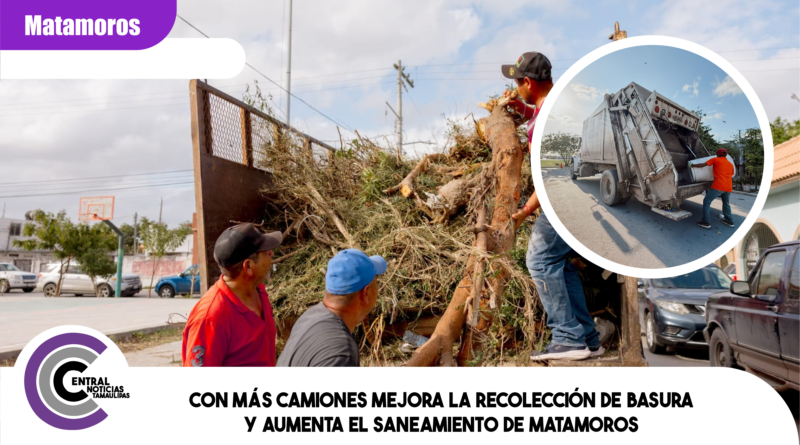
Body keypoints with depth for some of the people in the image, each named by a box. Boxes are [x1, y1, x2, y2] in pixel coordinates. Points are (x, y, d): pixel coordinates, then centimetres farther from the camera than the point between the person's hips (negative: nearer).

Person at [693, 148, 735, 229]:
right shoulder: (730, 164, 22)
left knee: (706, 201, 1)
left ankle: (705, 222, -6)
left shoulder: (716, 160, 5)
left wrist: (693, 165, 16)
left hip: (718, 186, -6)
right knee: (726, 203, 26)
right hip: (728, 187, 6)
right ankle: (729, 221, 30)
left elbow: (703, 165, 2)